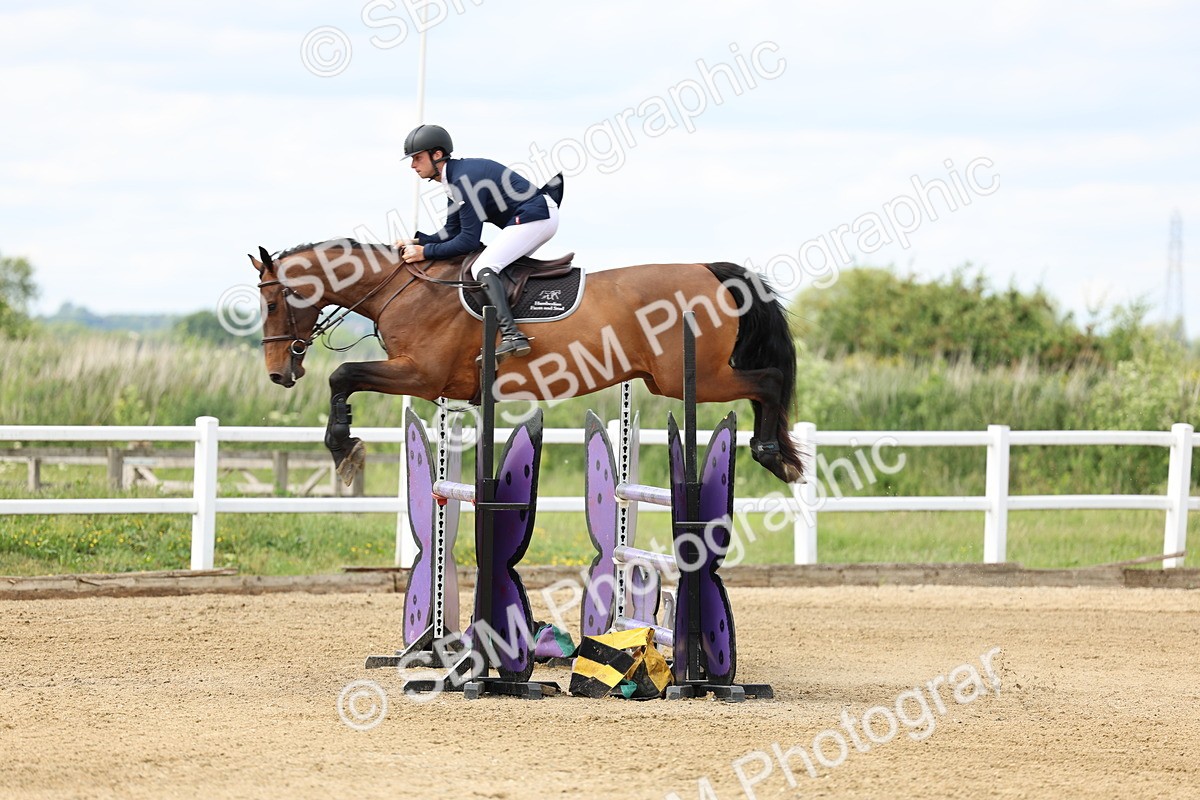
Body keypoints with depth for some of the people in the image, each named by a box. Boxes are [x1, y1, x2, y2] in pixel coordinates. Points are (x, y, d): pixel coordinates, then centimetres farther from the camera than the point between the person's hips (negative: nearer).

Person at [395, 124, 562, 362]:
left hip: (534, 217, -11)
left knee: (482, 268, -20)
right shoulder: (455, 180, 13)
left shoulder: (465, 179, -19)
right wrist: (417, 241, 3)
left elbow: (469, 241, -20)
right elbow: (452, 233, 16)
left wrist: (426, 252, -16)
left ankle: (511, 335, -35)